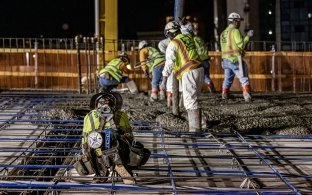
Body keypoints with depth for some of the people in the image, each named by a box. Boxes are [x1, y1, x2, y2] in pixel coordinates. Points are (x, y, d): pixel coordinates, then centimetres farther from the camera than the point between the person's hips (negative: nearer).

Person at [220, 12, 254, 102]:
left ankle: (224, 94, 23)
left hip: (225, 59, 7)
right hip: (235, 59, -7)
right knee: (244, 78, -9)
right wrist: (248, 36, -3)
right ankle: (247, 95, -21)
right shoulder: (235, 31, -9)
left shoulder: (223, 33, 15)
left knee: (228, 78, 20)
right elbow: (241, 45, -13)